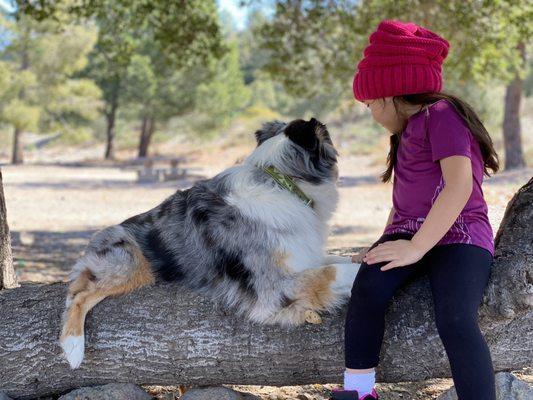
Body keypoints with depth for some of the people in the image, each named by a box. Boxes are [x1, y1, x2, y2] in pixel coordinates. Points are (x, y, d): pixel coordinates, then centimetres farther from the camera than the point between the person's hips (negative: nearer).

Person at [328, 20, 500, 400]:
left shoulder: (441, 114, -8)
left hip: (458, 237, -7)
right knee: (369, 286, -25)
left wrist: (416, 247, -22)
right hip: (409, 234, 7)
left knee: (455, 320, -33)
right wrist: (387, 244, 17)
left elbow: (460, 184, -22)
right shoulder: (410, 130, 24)